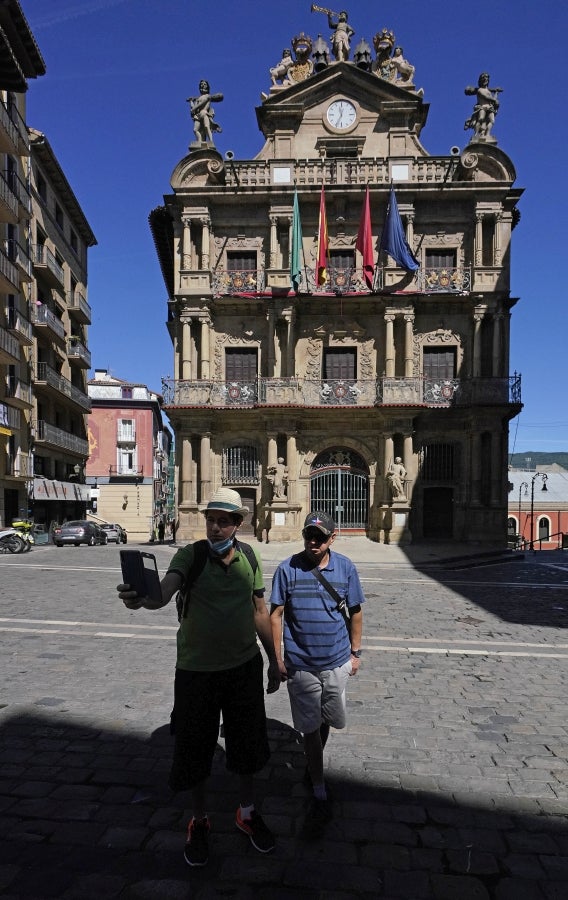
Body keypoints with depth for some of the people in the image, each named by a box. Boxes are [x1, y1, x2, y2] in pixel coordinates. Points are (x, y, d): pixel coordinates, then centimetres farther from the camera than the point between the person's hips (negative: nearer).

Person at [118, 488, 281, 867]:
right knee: (195, 747, 12)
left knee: (247, 743, 17)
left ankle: (247, 812, 43)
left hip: (244, 666, 3)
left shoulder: (249, 557, -3)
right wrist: (142, 598, -56)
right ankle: (200, 821, 38)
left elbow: (260, 612, 7)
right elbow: (165, 591, -33)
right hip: (197, 670, -2)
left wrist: (273, 660, 11)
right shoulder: (190, 555, -14)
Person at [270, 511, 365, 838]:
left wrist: (355, 652, 6)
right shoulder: (288, 569, -10)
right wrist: (277, 658, -5)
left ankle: (313, 766, 49)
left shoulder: (345, 567, -6)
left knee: (326, 722, 18)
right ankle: (321, 797, 21)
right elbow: (276, 615, -4)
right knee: (310, 728, 6)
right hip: (300, 664, -2)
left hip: (337, 663, 2)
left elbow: (356, 612, 5)